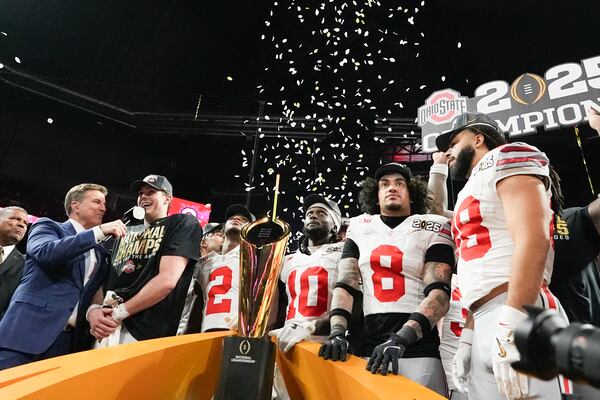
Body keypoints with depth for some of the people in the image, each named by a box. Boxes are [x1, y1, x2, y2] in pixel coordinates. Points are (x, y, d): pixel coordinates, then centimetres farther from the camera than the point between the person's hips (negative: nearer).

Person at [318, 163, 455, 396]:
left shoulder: (431, 228, 1)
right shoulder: (359, 227, 11)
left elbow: (439, 293, -8)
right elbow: (344, 286, 7)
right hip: (370, 348, 3)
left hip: (419, 350, -2)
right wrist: (337, 332, -8)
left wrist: (401, 338, -20)